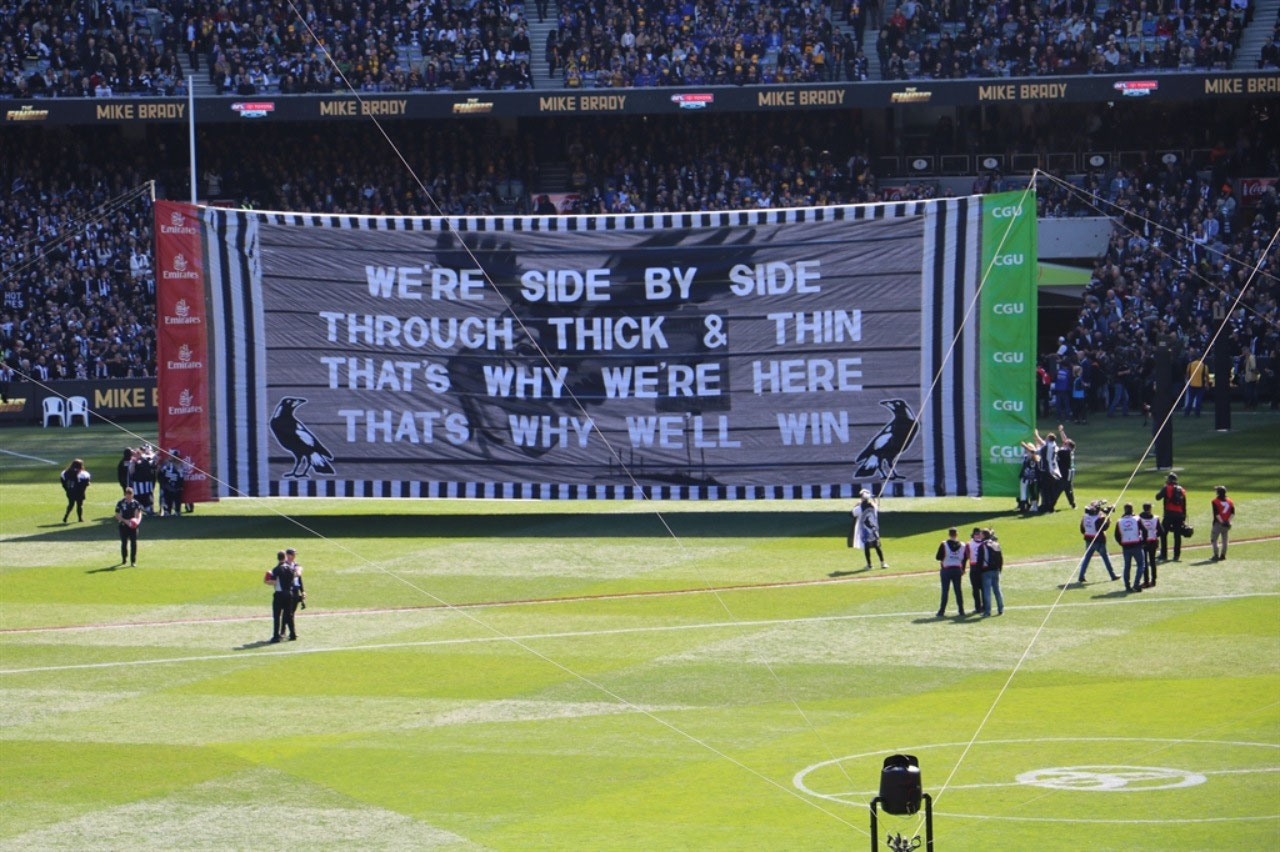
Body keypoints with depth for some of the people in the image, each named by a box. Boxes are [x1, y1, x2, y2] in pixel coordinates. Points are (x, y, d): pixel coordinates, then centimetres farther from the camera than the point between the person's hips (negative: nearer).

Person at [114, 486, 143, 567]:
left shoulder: (136, 503, 1)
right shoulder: (120, 503, -3)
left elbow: (138, 513, 0)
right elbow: (117, 515, -2)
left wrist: (137, 520, -22)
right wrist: (125, 521, -16)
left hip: (133, 526, 0)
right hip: (123, 525, 0)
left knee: (134, 543, -7)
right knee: (124, 543, 10)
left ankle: (133, 561, -5)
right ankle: (124, 559, 30)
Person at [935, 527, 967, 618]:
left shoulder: (944, 545, -11)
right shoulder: (962, 546, 0)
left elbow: (938, 557, -12)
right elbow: (964, 559, 5)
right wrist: (963, 569, 18)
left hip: (946, 569, -3)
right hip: (957, 570, 3)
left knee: (945, 590, 2)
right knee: (958, 590, 7)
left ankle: (942, 611, 2)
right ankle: (961, 611, 6)